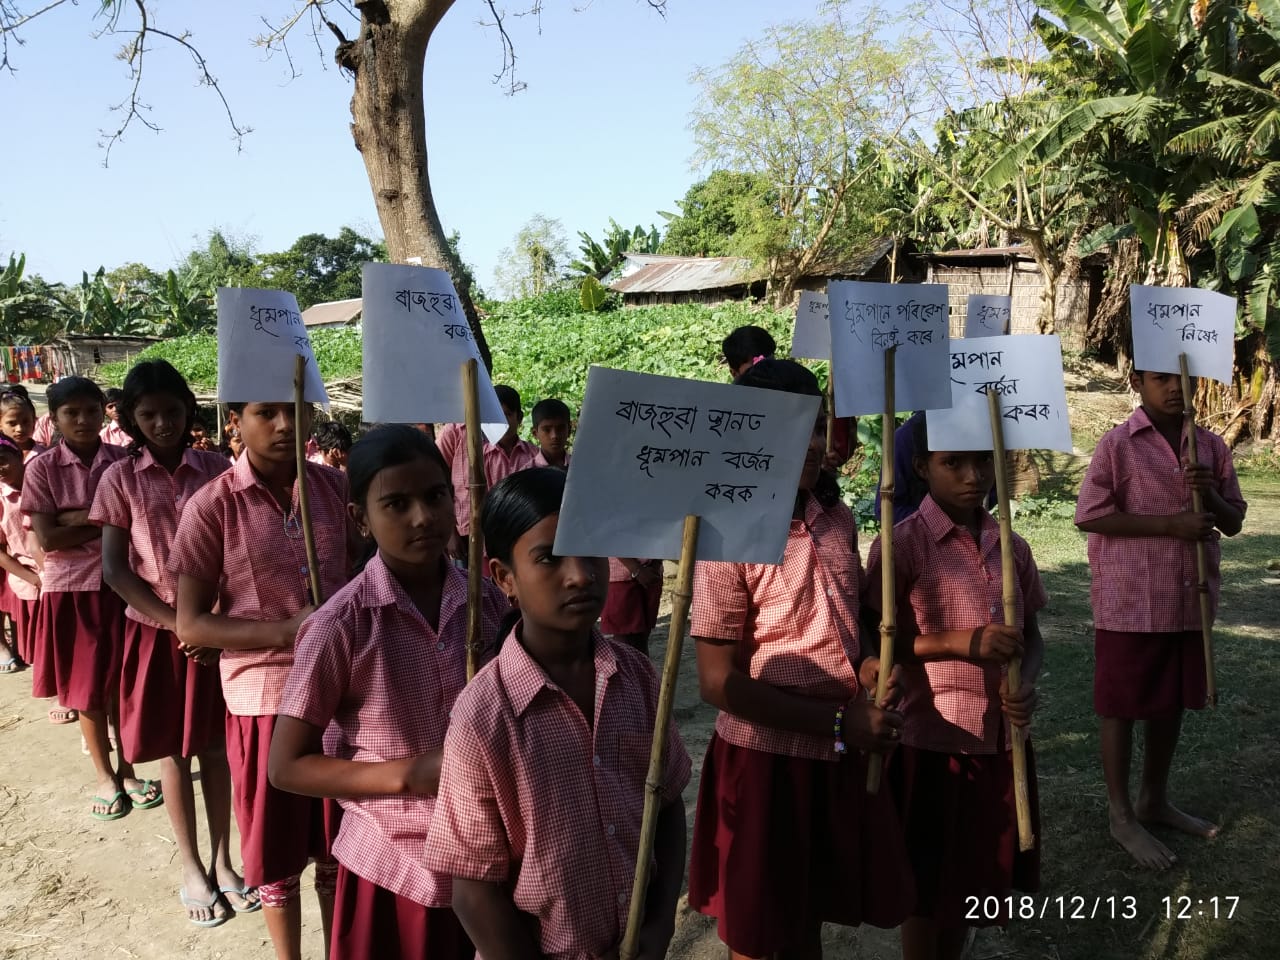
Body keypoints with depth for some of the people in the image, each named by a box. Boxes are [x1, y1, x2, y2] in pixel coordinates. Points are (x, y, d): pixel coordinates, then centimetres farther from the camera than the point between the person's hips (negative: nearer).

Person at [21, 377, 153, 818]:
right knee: (86, 689, 9)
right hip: (69, 589, -1)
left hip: (119, 585, 1)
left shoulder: (123, 462, -1)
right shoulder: (42, 468, -5)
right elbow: (47, 539, -12)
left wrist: (79, 519, -14)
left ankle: (127, 770, 25)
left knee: (122, 684, 9)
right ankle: (104, 776, 24)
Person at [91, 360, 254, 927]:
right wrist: (177, 622, -15)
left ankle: (222, 860, 23)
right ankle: (191, 869, 22)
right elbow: (115, 569, -6)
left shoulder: (216, 470, -1)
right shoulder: (121, 479, -3)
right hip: (157, 630, 0)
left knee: (215, 745, 9)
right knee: (173, 752, 9)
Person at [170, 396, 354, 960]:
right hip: (263, 698, -3)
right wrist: (289, 630, -20)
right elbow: (190, 624, -9)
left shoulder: (338, 489, 0)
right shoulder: (213, 506, -9)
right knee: (277, 851, 13)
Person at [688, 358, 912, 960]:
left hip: (838, 758, 5)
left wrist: (868, 665, -6)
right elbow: (719, 684, -18)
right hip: (768, 760, -5)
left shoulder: (838, 520, 1)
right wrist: (838, 721, -20)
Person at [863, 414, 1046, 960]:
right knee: (930, 888, 10)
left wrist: (1026, 683, -10)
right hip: (934, 743, -5)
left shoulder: (1012, 546, 4)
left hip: (1003, 740, 5)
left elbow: (1032, 636, 11)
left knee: (976, 878, 19)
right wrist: (963, 641, -21)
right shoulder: (901, 545, -12)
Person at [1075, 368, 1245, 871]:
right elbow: (1089, 513, -14)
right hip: (1131, 601, -5)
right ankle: (1121, 814, 18)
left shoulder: (1212, 446, 6)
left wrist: (1210, 495, -13)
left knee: (1172, 703, 16)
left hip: (1189, 601, 6)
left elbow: (1234, 521, 10)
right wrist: (1171, 523, -19)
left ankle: (1155, 800, 33)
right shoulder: (1118, 444, -9)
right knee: (1121, 707, 5)